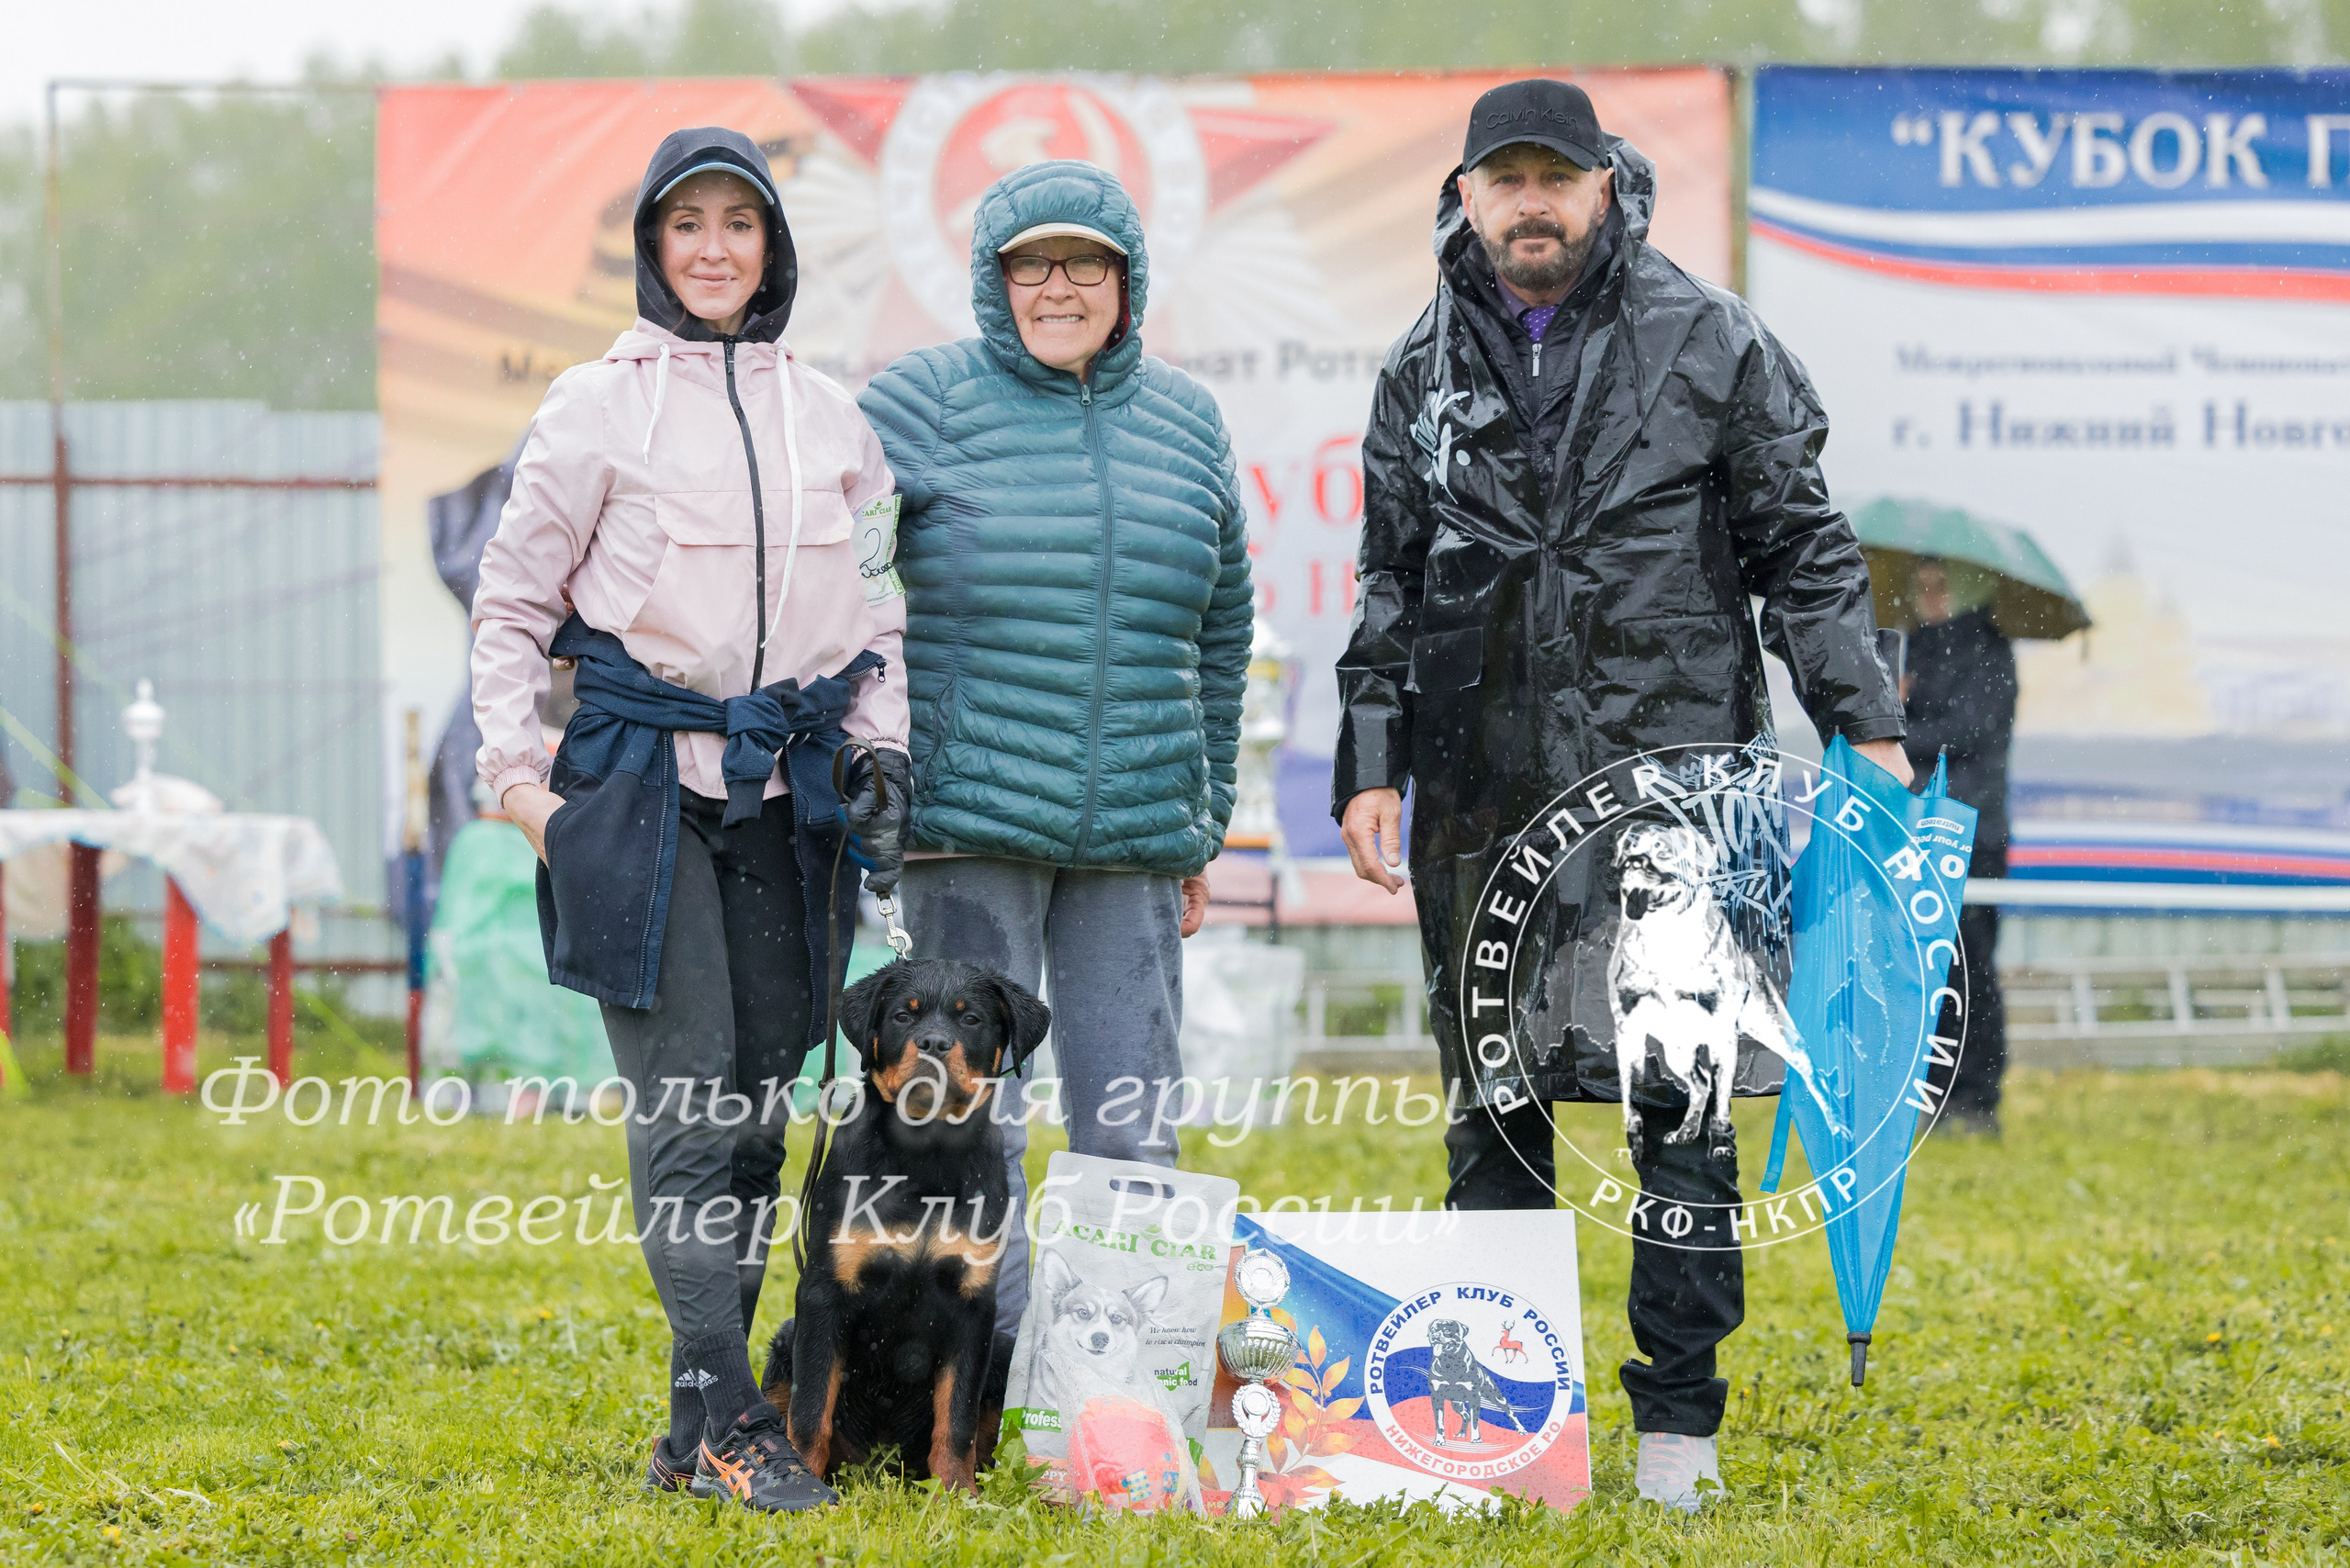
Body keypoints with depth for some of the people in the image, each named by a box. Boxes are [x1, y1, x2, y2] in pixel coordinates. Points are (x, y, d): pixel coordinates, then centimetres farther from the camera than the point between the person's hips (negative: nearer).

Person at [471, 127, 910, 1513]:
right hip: (643, 786, -4)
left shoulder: (833, 418, 13)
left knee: (758, 1105, 3)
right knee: (685, 1106, -10)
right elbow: (514, 601, 5)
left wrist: (883, 746, 9)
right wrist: (517, 771, -3)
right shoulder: (602, 406, 2)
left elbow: (874, 606, 21)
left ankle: (701, 1427, 8)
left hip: (788, 793, 4)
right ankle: (732, 1424, -13)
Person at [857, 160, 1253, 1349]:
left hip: (1135, 837, 4)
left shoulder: (1185, 423, 13)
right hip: (972, 817, -4)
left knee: (1131, 1131, 5)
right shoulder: (925, 402, 0)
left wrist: (1204, 825, 17)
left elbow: (1219, 637, 19)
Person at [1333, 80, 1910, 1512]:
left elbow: (1804, 550, 3)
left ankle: (1679, 1420, 4)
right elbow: (1392, 589, 16)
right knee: (1493, 1111, 7)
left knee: (1680, 1102, -3)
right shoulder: (1425, 370, 11)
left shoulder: (1710, 345, 1)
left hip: (1672, 775, -3)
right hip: (1482, 790, 3)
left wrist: (1868, 724, -5)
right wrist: (1370, 768, 9)